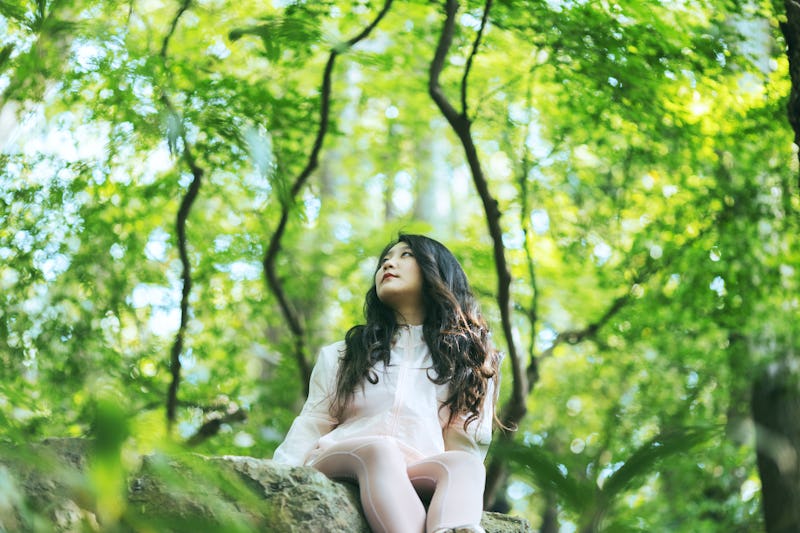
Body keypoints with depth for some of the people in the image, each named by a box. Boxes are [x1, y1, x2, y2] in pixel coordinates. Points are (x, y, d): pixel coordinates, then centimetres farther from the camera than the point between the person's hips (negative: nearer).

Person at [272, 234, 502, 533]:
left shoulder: (469, 359, 23)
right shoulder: (341, 356, 26)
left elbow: (466, 449, 10)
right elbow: (309, 430, 16)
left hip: (419, 484, 0)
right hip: (337, 472, 0)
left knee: (464, 464, -34)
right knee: (378, 449, -35)